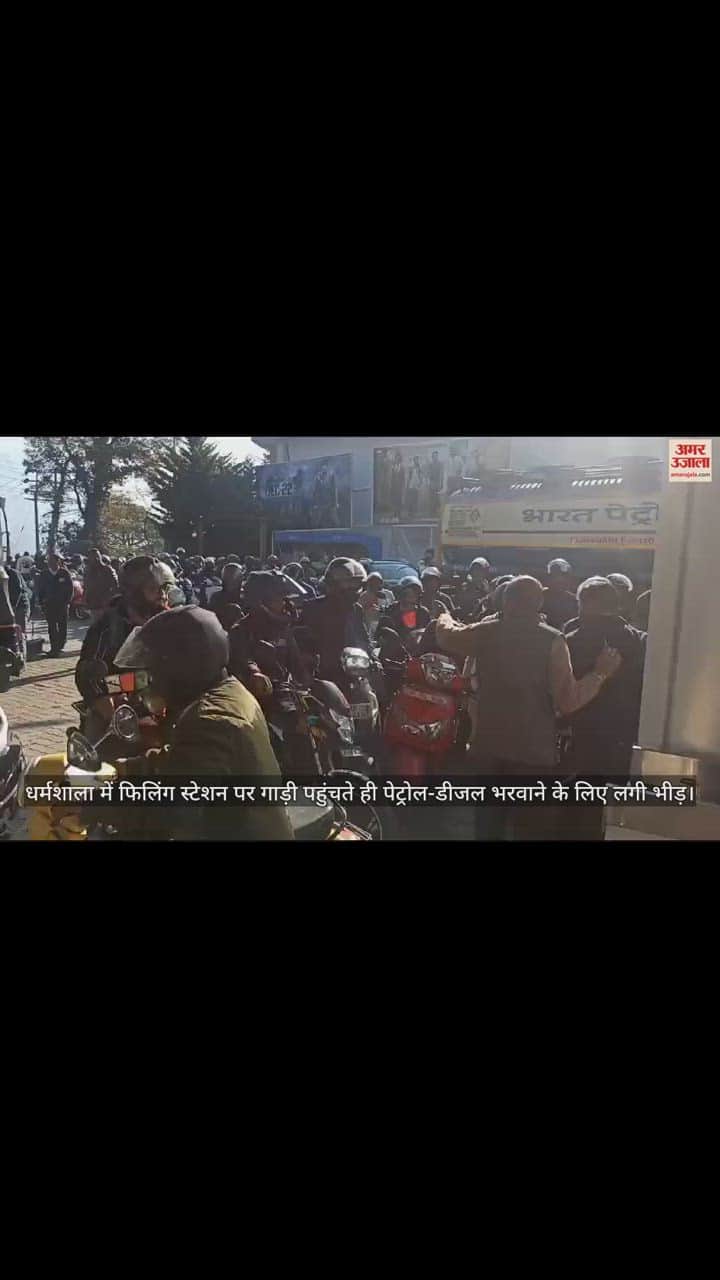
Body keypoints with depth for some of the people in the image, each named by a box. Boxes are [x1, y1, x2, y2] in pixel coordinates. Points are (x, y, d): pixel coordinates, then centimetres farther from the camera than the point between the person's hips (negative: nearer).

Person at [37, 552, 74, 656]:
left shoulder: (64, 573, -1)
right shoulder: (44, 574, 4)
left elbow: (70, 588, 2)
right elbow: (39, 590, 9)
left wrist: (67, 602, -4)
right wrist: (42, 603, 2)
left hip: (62, 604, -1)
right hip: (49, 605, 1)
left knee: (62, 627, 4)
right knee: (52, 628, -1)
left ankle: (60, 646, 19)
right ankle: (54, 649, 1)